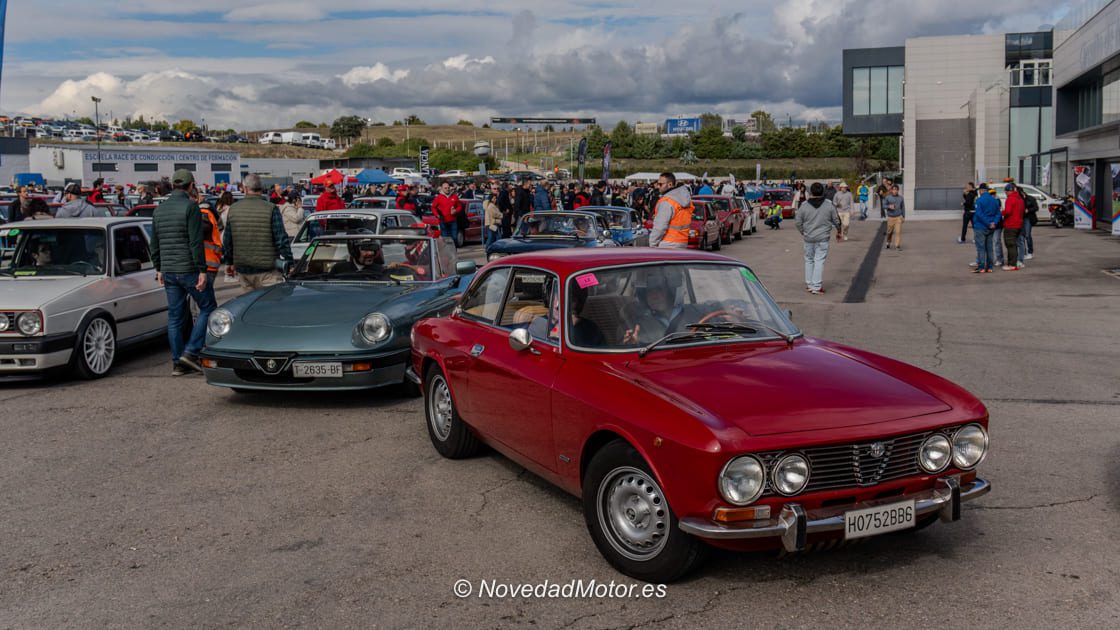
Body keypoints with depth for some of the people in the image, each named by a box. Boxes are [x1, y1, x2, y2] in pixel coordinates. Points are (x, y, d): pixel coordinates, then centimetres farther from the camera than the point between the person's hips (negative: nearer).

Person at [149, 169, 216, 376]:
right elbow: (196, 242, -17)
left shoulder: (159, 209, 11)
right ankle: (191, 351, -3)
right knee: (208, 308, 6)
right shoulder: (190, 206, -11)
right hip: (189, 269, -7)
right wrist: (202, 270, -15)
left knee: (174, 316, 10)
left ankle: (177, 363, 12)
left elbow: (154, 244, 16)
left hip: (168, 271, 7)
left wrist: (159, 269, 23)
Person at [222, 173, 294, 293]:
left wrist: (229, 262, 23)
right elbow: (282, 239, -11)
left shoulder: (233, 209, 6)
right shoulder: (271, 209, -9)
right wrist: (289, 263, -4)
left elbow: (227, 240, 12)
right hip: (266, 271, -5)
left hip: (242, 269, 5)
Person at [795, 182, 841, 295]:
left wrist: (802, 232, 19)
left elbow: (798, 221, 2)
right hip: (822, 238, -1)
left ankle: (809, 284, 21)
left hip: (808, 238, 1)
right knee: (819, 261, 0)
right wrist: (839, 231, 22)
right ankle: (816, 286, -4)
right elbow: (836, 220, 4)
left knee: (809, 260, 15)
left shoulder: (804, 205, -3)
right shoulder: (829, 205, -4)